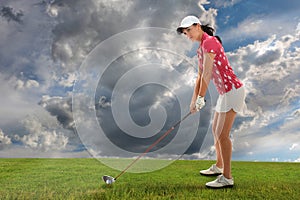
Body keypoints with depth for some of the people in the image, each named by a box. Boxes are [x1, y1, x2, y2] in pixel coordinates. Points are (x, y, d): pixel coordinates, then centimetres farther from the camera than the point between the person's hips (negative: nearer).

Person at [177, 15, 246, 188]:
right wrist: (194, 100, 11)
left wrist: (201, 98, -18)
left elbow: (207, 74, -20)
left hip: (233, 90, -10)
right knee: (216, 130, 17)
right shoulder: (201, 49, 15)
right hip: (225, 92, 10)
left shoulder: (209, 42, -14)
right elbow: (200, 77, 14)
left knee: (222, 134, -9)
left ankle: (227, 178, 2)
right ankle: (218, 167, 33)